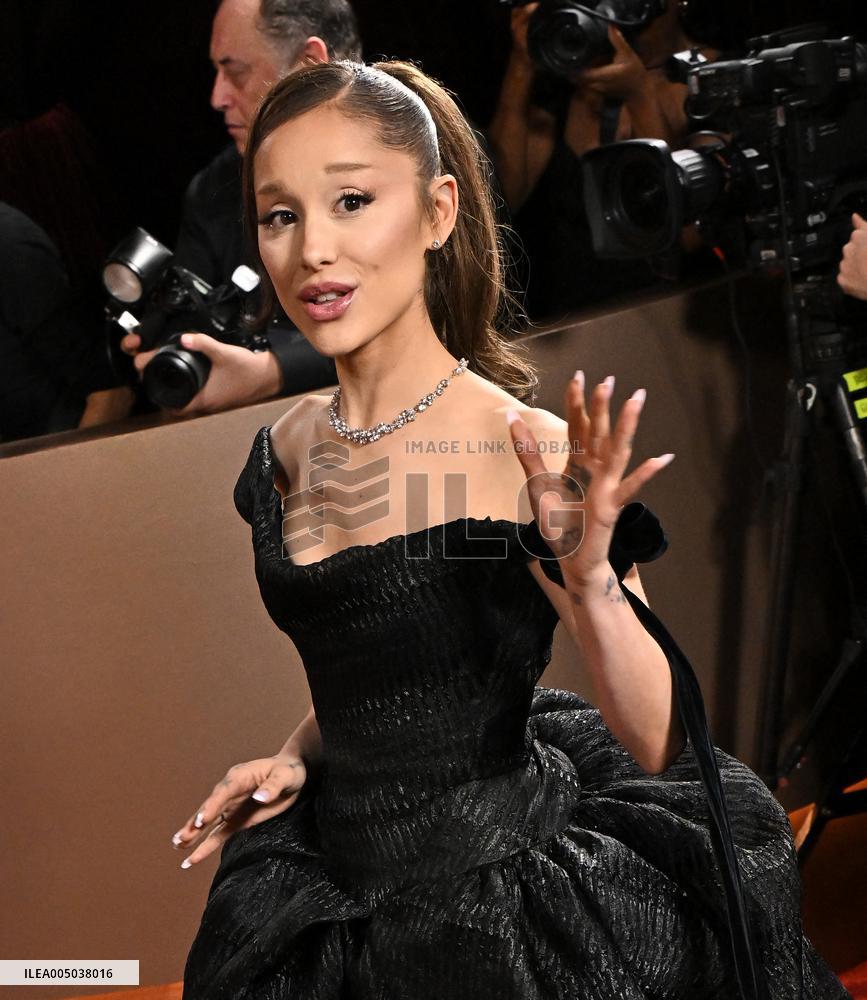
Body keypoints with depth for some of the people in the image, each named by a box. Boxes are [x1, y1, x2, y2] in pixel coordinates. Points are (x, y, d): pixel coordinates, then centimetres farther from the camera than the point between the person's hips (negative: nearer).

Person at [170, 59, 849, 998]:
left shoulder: (533, 456, -20)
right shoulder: (288, 451, -2)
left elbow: (659, 747, -20)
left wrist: (590, 576, -34)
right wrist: (298, 756, -1)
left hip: (507, 906, -5)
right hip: (341, 898, 5)